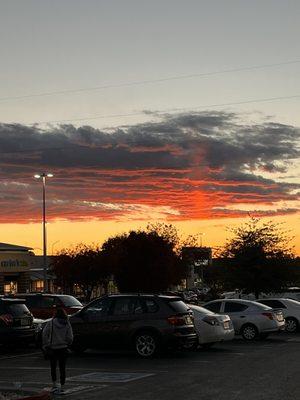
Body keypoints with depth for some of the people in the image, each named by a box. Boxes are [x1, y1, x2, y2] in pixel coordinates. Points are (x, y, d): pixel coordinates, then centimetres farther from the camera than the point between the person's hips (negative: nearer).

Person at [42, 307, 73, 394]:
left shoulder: (51, 322, -7)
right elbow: (70, 338, -3)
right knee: (62, 368, 7)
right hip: (63, 349, 2)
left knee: (53, 367, 14)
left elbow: (44, 334, -11)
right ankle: (61, 387, 6)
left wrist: (45, 345, -1)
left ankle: (55, 384, 6)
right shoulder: (67, 324, -1)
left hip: (52, 348, -2)